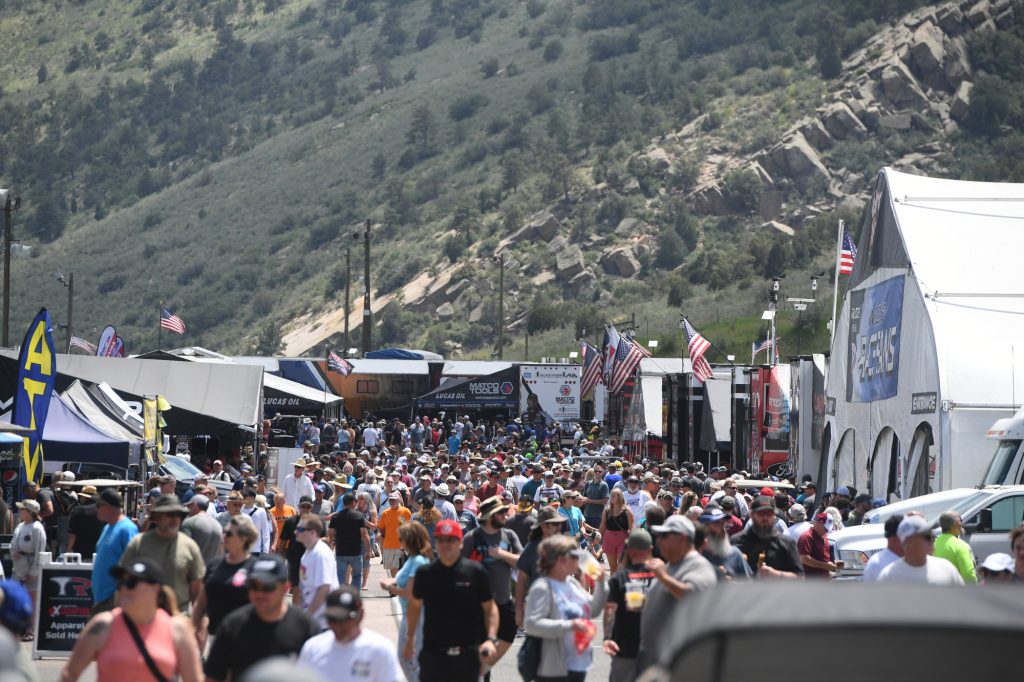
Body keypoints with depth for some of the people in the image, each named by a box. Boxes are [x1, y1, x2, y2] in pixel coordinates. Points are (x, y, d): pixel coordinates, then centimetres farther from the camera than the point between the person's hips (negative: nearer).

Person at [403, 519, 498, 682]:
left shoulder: (475, 571, -5)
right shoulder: (425, 573, 1)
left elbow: (489, 608, -1)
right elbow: (415, 604, 14)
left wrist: (491, 639, -15)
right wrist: (410, 640, 16)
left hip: (467, 654, -1)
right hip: (433, 653, 1)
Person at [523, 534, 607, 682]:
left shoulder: (572, 583, 8)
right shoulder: (542, 588, -16)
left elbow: (593, 611, 17)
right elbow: (531, 624, -26)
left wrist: (600, 584, 3)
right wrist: (569, 625, -28)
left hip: (579, 664, 9)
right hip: (554, 670, -9)